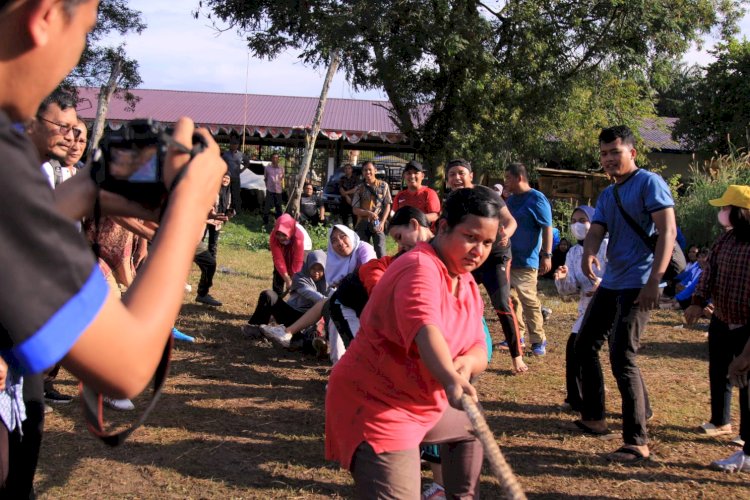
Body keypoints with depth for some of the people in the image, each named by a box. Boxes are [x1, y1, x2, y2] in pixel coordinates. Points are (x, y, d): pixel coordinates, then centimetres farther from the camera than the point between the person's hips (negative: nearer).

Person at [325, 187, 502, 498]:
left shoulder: (467, 282, 7)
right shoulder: (420, 269, -24)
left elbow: (478, 349, 2)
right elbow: (425, 329, -44)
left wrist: (466, 363, -23)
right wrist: (451, 381, -62)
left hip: (424, 403, 10)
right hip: (375, 406, -10)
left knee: (469, 429, 32)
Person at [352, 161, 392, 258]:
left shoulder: (383, 185, 2)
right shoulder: (359, 188, 5)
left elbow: (387, 206, 2)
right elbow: (355, 210, 2)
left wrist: (382, 222, -10)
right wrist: (368, 213, -17)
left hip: (378, 224, -2)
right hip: (362, 224, 2)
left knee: (380, 253, -7)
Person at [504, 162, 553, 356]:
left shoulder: (536, 199, -8)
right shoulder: (510, 200, 16)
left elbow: (547, 228, -13)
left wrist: (546, 255, -19)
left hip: (525, 261, -8)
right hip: (507, 258, 8)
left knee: (529, 301, -7)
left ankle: (538, 340, 2)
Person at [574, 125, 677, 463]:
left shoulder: (649, 183, -9)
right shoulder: (607, 195, 15)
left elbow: (668, 231, -17)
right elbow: (595, 232, 3)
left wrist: (654, 281, -25)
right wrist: (588, 255, -21)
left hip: (637, 285, -9)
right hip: (611, 283, 9)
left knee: (621, 358, -13)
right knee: (584, 346, 15)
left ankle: (637, 442, -5)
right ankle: (593, 417, 30)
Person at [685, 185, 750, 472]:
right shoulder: (725, 240, 5)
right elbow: (710, 272, 2)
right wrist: (698, 302, -12)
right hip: (722, 322, 8)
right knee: (718, 374, 21)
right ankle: (720, 422, 45)